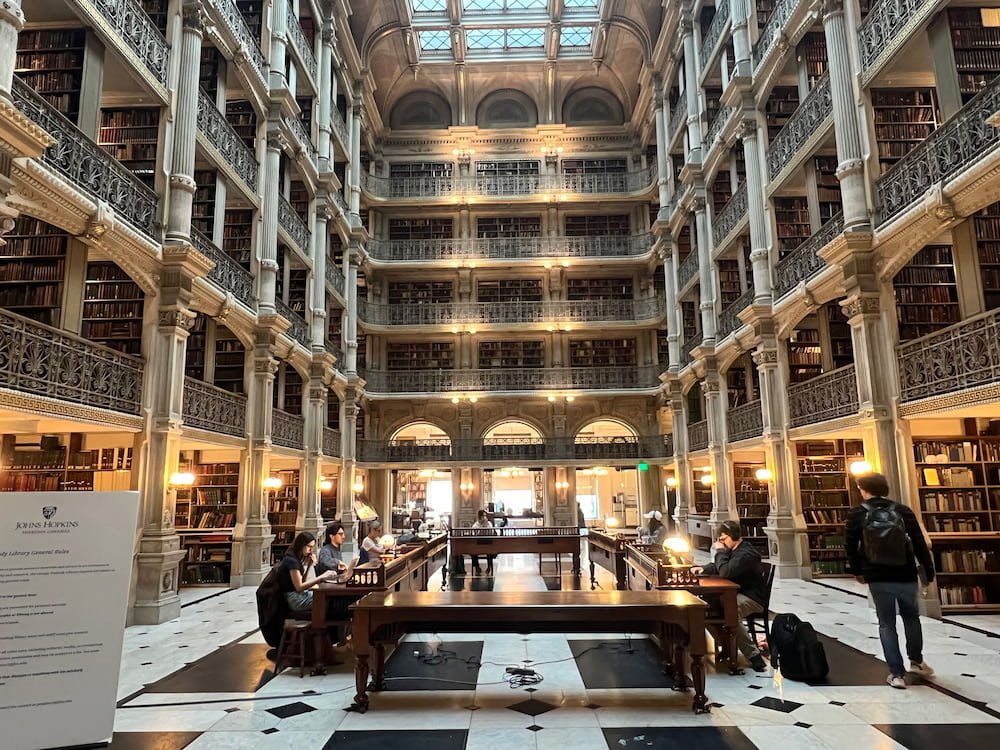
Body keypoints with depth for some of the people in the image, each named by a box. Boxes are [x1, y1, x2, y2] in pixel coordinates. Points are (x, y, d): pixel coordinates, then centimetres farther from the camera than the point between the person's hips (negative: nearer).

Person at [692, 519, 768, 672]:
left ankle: (754, 656, -29)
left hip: (752, 598, -10)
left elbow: (725, 572, -28)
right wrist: (703, 569, 5)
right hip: (738, 594, 10)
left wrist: (720, 551, -16)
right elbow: (718, 568, 25)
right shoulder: (734, 550, 14)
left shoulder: (746, 554, -19)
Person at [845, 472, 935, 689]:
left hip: (877, 577, -1)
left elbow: (850, 547, 0)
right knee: (911, 616, 25)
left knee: (887, 624, 9)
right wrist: (929, 571, 9)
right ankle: (916, 661, 34)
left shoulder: (856, 515, -2)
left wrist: (857, 571, 14)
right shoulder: (903, 511, 1)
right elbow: (919, 544, 0)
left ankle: (896, 673, 7)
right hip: (905, 575, 2)